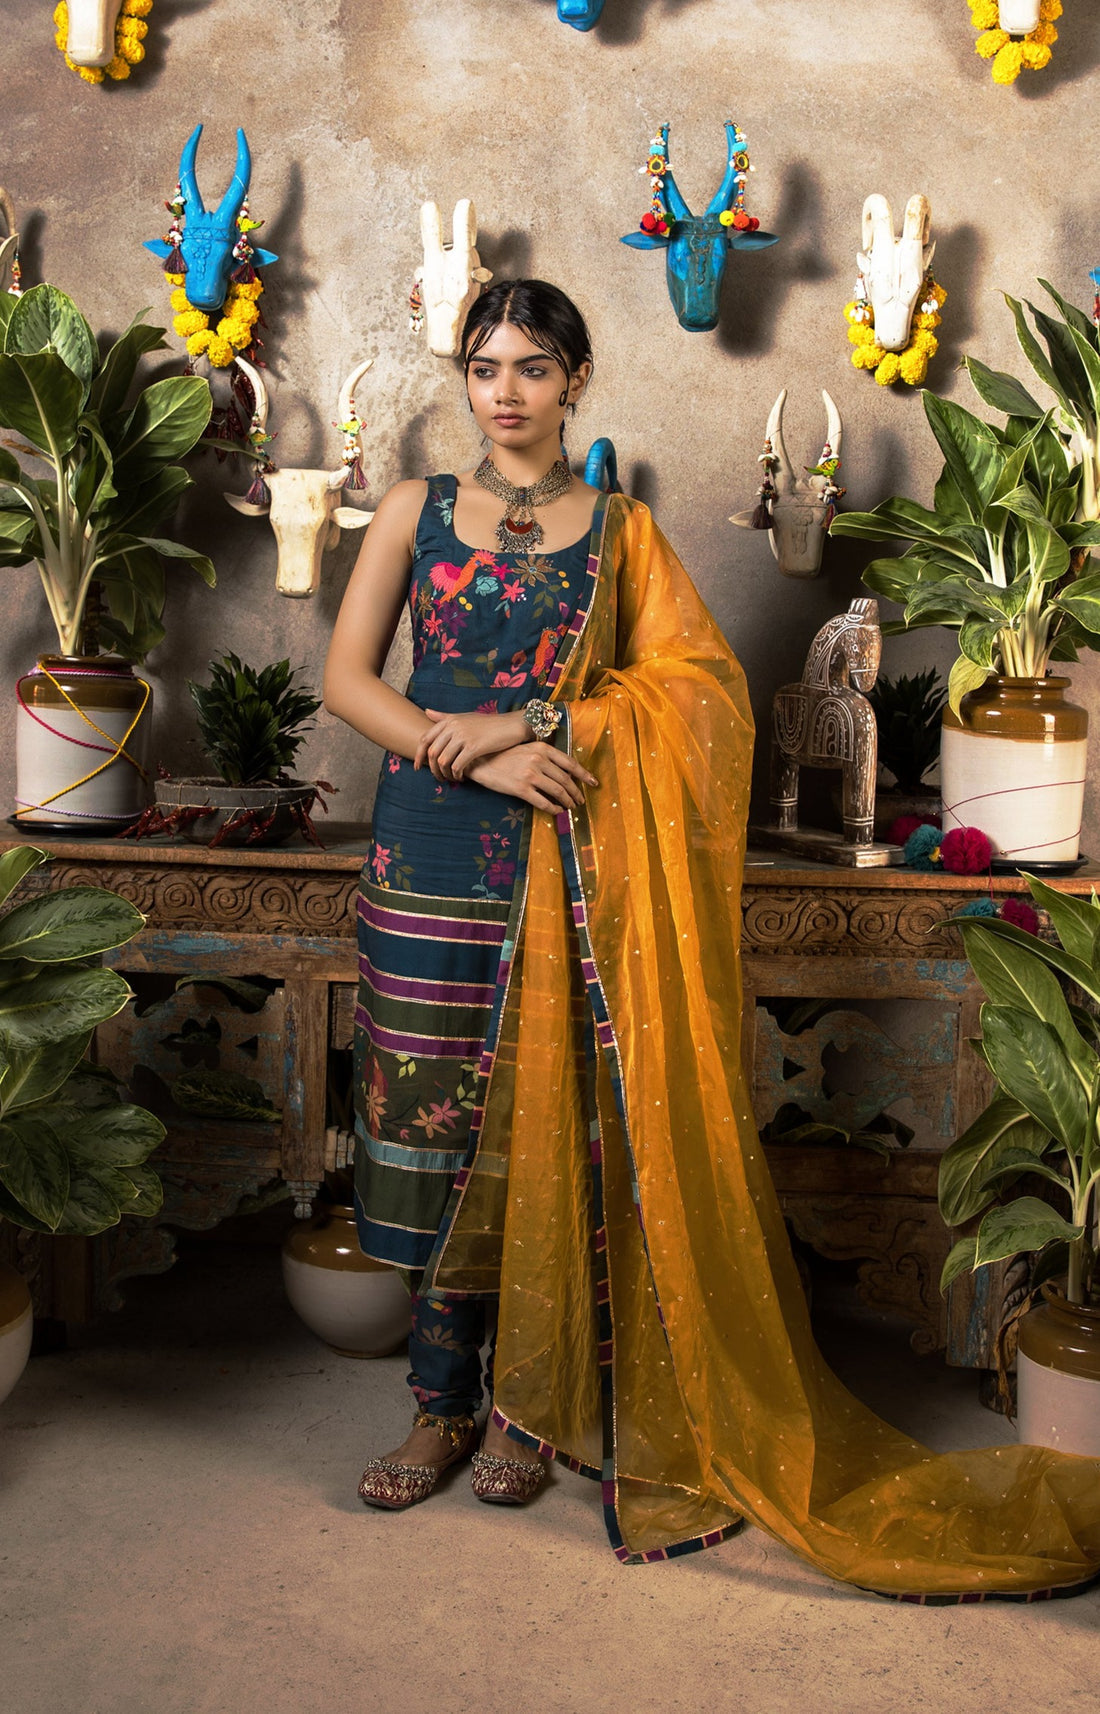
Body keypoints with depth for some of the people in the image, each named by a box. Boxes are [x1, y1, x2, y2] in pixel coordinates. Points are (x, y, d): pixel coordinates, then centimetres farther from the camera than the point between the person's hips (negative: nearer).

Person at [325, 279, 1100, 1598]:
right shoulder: (415, 511, 9)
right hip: (434, 857, 1)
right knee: (437, 1128, 3)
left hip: (570, 869, -1)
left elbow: (699, 685, -4)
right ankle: (443, 1404, 17)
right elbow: (346, 678, 2)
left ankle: (529, 1404, 17)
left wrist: (532, 721, -14)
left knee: (549, 1129, 1)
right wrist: (479, 758, -12)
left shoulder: (620, 529, 7)